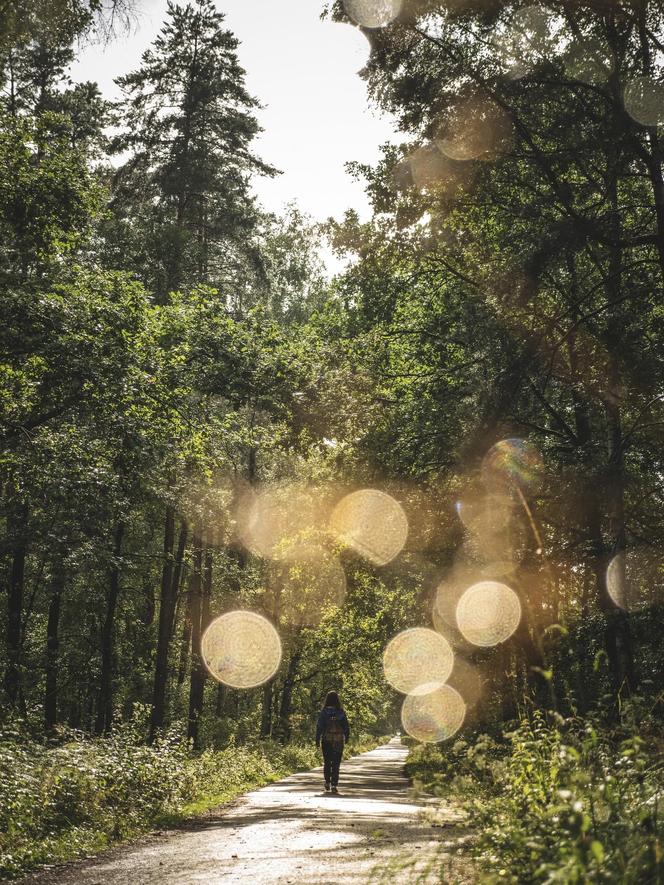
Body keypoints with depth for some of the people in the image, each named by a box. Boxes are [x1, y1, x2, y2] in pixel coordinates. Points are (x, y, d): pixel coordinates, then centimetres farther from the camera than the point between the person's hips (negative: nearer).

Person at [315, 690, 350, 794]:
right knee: (336, 764, 3)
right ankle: (334, 785, -4)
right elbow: (346, 727, 0)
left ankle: (327, 783, 17)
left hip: (326, 741, 0)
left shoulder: (323, 712, -6)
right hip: (339, 741, 0)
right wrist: (346, 738, 16)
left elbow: (319, 727, -8)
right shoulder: (340, 712, -4)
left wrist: (317, 740, -1)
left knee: (327, 763, 17)